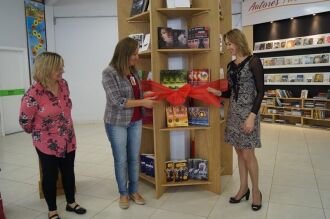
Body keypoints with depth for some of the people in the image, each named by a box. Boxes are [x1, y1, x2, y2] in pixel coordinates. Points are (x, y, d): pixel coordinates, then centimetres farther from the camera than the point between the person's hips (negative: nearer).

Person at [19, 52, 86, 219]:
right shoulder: (33, 94, -23)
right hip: (47, 144, -5)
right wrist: (39, 134, 7)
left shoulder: (63, 84, -4)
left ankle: (71, 203, 38)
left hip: (68, 140, 5)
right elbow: (25, 121, -10)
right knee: (50, 176, 11)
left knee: (69, 172, 18)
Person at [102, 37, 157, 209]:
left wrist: (147, 96, 1)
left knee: (134, 158, 13)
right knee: (121, 160, 9)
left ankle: (133, 191, 31)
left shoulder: (133, 70, 3)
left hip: (136, 121, 5)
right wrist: (142, 102, -19)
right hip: (117, 123, -5)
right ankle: (123, 193, 28)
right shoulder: (109, 73, -16)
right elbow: (117, 101, -21)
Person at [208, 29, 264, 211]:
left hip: (248, 113, -6)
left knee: (248, 154, -1)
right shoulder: (231, 65, 12)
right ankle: (243, 188, 26)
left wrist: (252, 116, -19)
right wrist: (218, 93, -2)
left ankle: (255, 191, 20)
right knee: (239, 152, 12)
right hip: (233, 113, 7)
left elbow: (260, 92, -12)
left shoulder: (253, 62, -8)